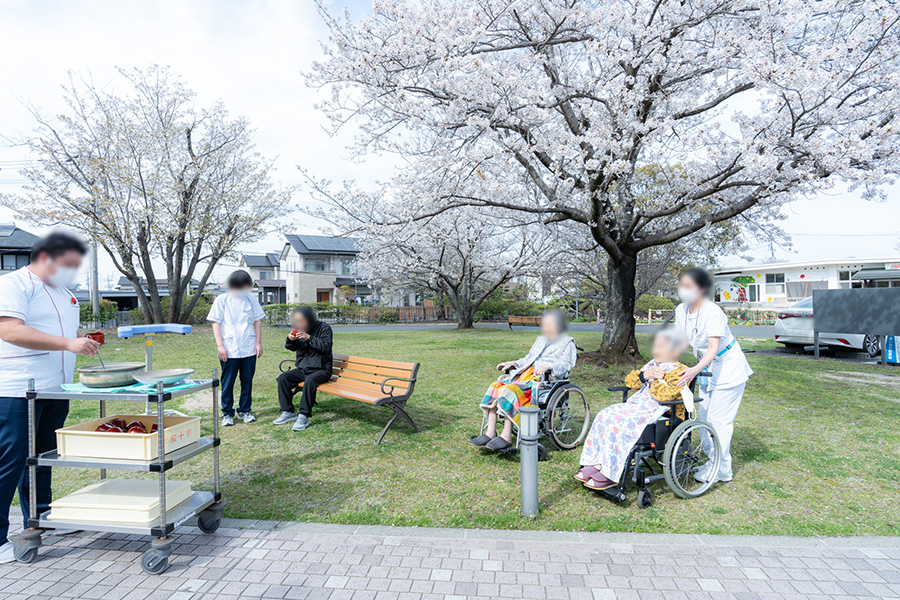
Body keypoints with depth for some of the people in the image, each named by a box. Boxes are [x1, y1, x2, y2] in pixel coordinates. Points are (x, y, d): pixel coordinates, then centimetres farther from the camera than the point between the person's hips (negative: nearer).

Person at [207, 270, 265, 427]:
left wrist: (258, 342, 5)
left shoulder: (251, 299, 6)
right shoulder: (222, 300, -2)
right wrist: (220, 345, -8)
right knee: (227, 383, 5)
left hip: (249, 349, 3)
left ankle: (245, 411, 24)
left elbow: (257, 321, 12)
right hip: (229, 350, -3)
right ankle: (227, 414, 18)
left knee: (247, 381, 10)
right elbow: (216, 323, -1)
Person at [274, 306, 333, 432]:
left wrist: (309, 338, -27)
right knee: (282, 378, -11)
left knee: (310, 381, -35)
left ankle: (303, 416, -30)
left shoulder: (324, 328, -9)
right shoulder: (300, 329, 8)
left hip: (321, 369, -7)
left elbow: (325, 346, -21)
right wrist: (290, 340, -7)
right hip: (302, 368, 7)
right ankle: (288, 412, -4)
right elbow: (292, 348, 16)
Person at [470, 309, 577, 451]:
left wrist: (548, 365, -23)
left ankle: (506, 436, -30)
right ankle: (490, 433, -19)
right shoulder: (540, 340, 29)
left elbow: (566, 364, -6)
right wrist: (514, 363, 15)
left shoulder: (568, 343, 8)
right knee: (495, 386, -16)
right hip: (525, 373, 8)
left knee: (510, 390, -32)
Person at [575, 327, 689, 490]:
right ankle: (596, 463, -12)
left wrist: (654, 379, -7)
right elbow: (629, 381, 17)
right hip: (636, 404, 9)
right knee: (604, 415, -13)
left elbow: (664, 394, -22)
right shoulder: (652, 364, 20)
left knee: (617, 425, -28)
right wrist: (643, 375, -1)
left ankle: (610, 474, -20)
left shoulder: (680, 371, -6)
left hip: (656, 411, -9)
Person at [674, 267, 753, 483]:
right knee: (704, 416, 11)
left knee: (719, 419, -5)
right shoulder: (681, 311, -6)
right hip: (706, 367, 8)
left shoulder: (713, 312, -27)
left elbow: (713, 348, -32)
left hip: (728, 368, -7)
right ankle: (712, 461, 24)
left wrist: (695, 370, -47)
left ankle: (721, 470, 6)